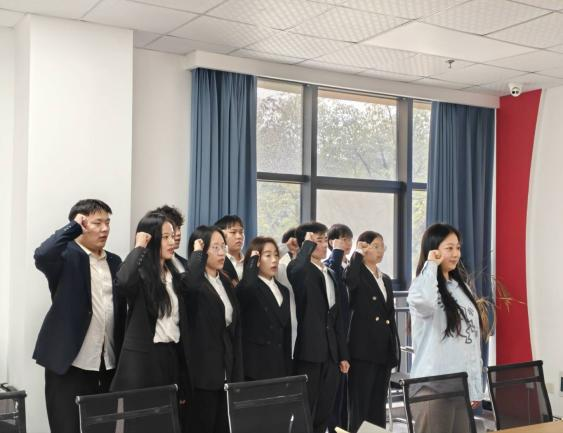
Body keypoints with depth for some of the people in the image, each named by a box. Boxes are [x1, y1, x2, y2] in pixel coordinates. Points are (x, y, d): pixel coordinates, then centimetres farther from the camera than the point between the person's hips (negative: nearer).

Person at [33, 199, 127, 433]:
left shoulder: (115, 261, 13)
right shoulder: (66, 256, -5)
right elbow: (42, 255, -29)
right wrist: (74, 227, -17)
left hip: (109, 365, 5)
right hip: (70, 364, -5)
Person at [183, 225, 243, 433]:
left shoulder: (225, 281, 14)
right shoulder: (191, 281, -8)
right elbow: (192, 282, -37)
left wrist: (238, 372, 10)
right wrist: (197, 251, -19)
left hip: (227, 371, 7)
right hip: (203, 372, -7)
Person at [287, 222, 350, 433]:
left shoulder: (331, 274, 17)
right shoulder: (300, 270, -7)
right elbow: (296, 270, -35)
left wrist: (343, 354, 15)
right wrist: (308, 244, -19)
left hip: (331, 353, 7)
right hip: (309, 351, -7)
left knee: (324, 413, 12)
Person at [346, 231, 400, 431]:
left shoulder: (386, 279, 17)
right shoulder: (356, 275, -3)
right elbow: (350, 282, -30)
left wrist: (395, 349, 14)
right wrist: (358, 254, -17)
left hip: (384, 350, 7)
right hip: (363, 350, -7)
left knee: (378, 405, 11)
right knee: (359, 405, -3)